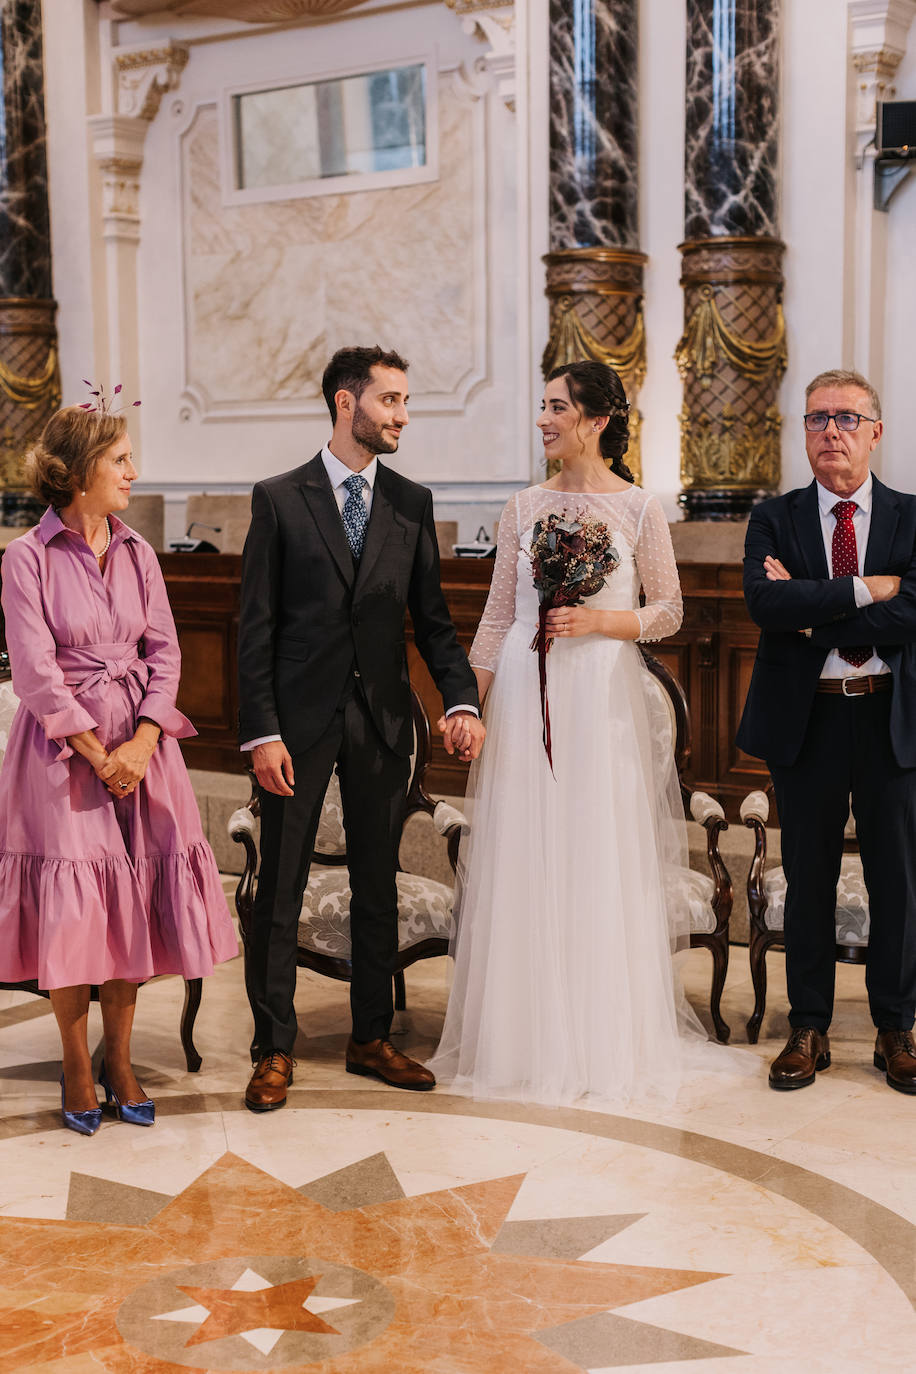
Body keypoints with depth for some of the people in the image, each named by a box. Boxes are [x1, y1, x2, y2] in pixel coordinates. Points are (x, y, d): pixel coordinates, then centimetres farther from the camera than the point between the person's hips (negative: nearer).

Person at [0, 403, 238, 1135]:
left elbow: (164, 654, 4)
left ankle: (119, 1060, 19)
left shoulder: (137, 554, 7)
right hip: (63, 747, -4)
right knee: (69, 904, -2)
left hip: (140, 743, 4)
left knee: (134, 898, 6)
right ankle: (77, 1068, 14)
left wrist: (141, 744, -10)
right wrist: (97, 753, -13)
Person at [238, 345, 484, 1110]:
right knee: (281, 889, 3)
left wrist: (461, 699, -9)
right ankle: (275, 1049, 14)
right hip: (300, 717, -3)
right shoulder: (280, 500, -2)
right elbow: (256, 627, -4)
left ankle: (371, 1039, 23)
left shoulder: (412, 503, 7)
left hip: (383, 718, 3)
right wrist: (261, 732, -12)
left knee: (378, 884, 11)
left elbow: (432, 617, 7)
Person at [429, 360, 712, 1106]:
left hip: (603, 698, -2)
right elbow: (498, 616, 10)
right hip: (525, 697, 3)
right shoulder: (525, 507, 8)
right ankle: (527, 1037, 15)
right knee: (524, 862, 4)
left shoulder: (638, 508, 0)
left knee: (603, 863, 1)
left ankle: (608, 1039, 15)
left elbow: (670, 611, 3)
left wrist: (601, 621, -13)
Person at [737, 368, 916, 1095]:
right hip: (805, 720, 1)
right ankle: (809, 1029, 21)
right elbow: (765, 601, -15)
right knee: (809, 878, 9)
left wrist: (812, 616, -14)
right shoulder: (775, 518, 4)